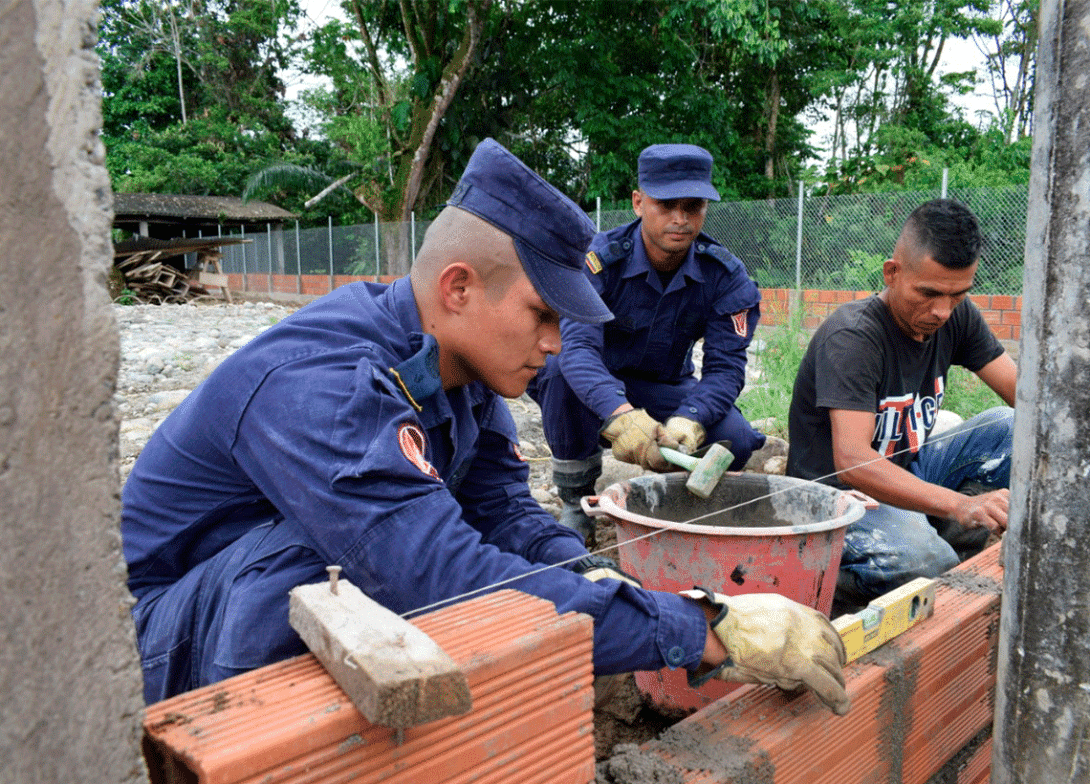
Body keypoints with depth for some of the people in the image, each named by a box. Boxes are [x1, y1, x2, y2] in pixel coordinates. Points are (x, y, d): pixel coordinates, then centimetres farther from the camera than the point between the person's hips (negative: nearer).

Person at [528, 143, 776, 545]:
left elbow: (725, 365, -19)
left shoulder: (725, 275, -14)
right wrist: (619, 414, -59)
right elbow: (578, 344, -39)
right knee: (561, 366, -37)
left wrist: (687, 422, -41)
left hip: (662, 392, 2)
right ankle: (576, 499, -16)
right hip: (593, 394, -1)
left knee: (733, 440, -28)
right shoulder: (600, 259, -24)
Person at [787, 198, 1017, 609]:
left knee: (1010, 427, -10)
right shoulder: (851, 336, -24)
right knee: (917, 557, -35)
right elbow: (851, 461, -35)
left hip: (907, 473, 8)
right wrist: (959, 504, -47)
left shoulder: (957, 317, -1)